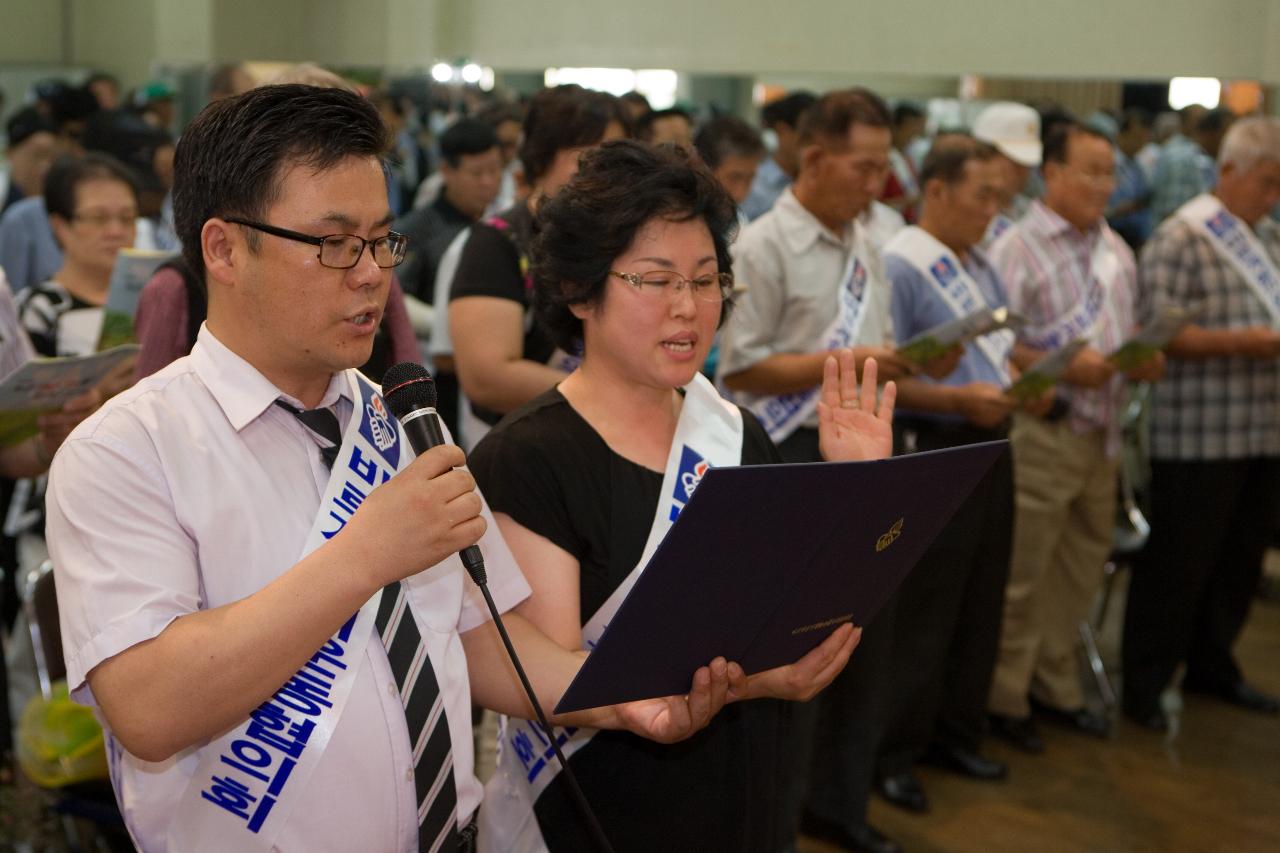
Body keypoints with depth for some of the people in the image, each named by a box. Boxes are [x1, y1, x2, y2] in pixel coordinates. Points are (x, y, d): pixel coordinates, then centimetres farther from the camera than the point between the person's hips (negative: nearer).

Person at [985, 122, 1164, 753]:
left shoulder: (1114, 249, 13)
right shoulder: (1017, 249, -10)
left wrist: (1143, 358, 1)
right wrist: (1065, 368, -22)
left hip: (1100, 431, 7)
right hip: (1041, 432, -7)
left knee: (1083, 564, 15)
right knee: (1022, 573, 0)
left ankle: (1053, 684, 29)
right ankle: (1004, 697, 14)